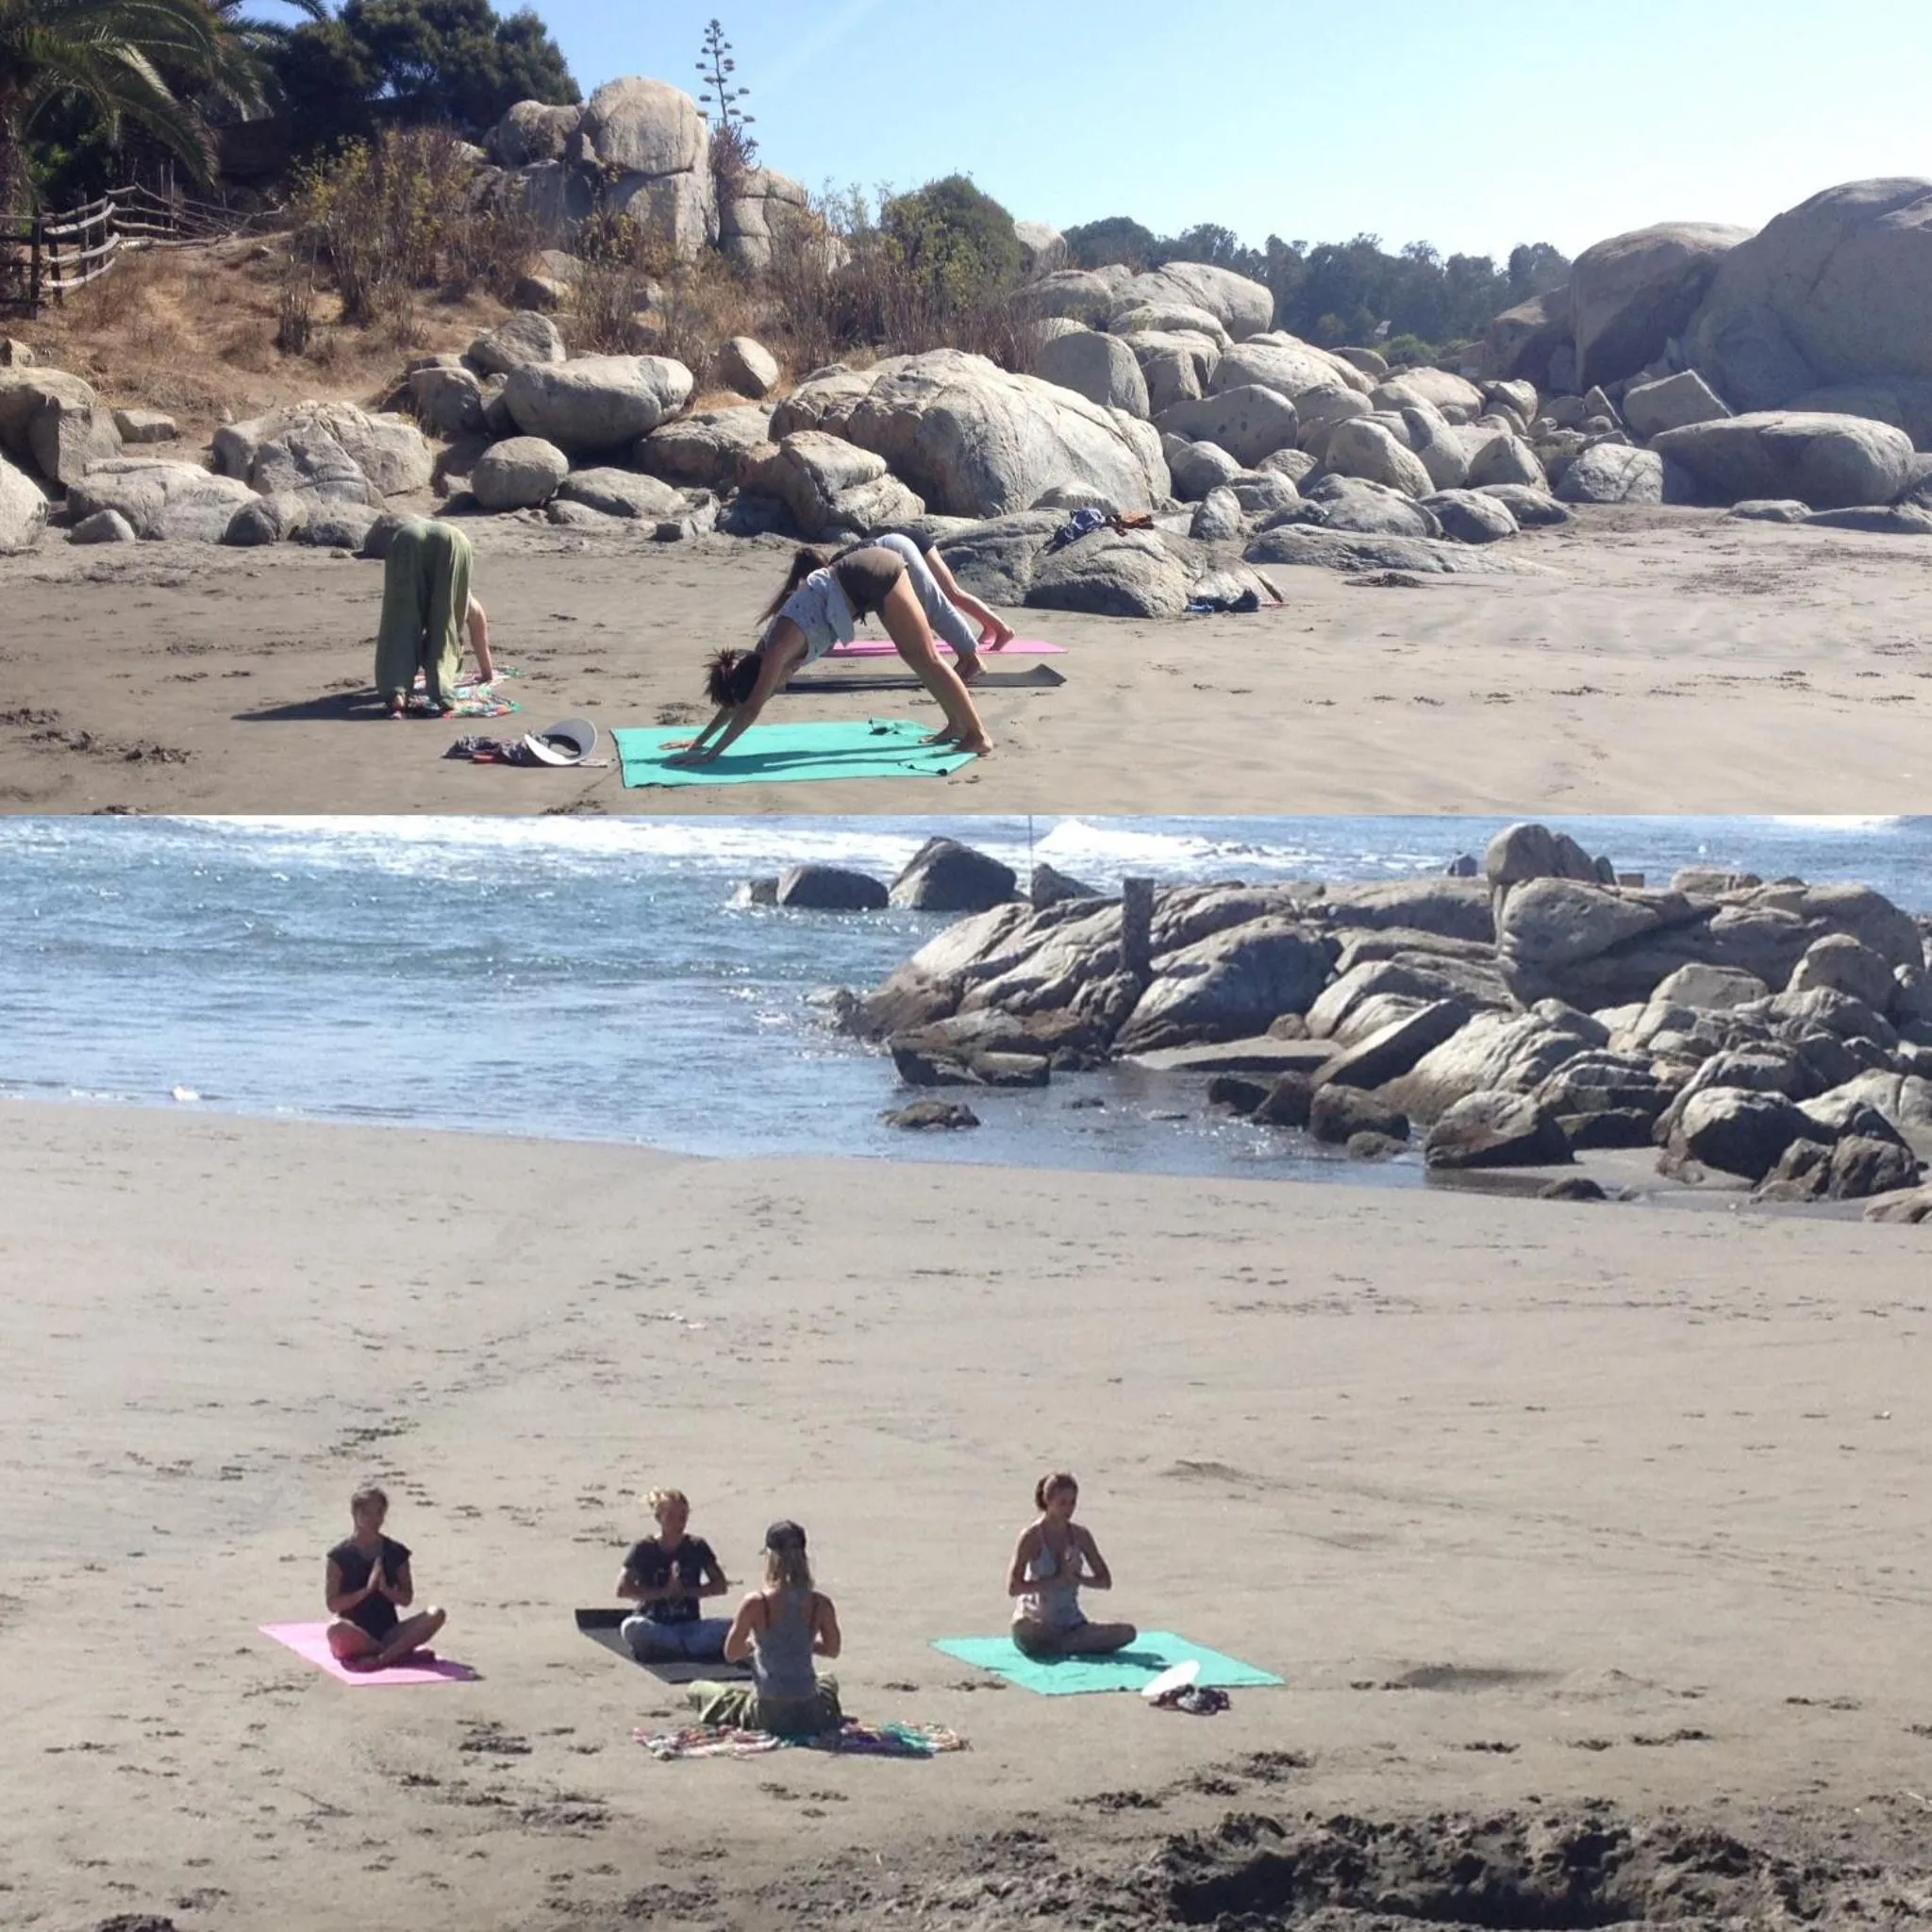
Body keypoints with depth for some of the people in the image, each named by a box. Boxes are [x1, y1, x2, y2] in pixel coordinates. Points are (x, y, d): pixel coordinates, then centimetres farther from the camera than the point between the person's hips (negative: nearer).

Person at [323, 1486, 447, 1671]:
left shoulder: (396, 1553, 9)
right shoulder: (340, 1556, -1)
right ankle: (399, 1653, -27)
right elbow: (332, 1604, -6)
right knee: (336, 1629, -41)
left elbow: (407, 1599, 8)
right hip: (356, 1637, -3)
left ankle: (381, 1658, -33)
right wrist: (366, 1590, -17)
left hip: (388, 1632, 3)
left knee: (435, 1615, -22)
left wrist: (385, 1589, -13)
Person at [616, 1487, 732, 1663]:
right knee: (631, 1627, -38)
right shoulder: (644, 1550, 0)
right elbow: (622, 1589, -9)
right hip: (655, 1627, -2)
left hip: (689, 1626, 2)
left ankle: (660, 1650, -24)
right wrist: (663, 1592, -14)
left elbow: (721, 1586, 6)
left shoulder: (697, 1548, 6)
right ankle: (695, 1648, -24)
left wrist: (687, 1591, -8)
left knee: (730, 1626, -27)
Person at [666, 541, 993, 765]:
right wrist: (700, 740, 19)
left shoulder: (777, 651, -15)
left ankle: (978, 734, 0)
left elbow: (750, 709, -17)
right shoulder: (767, 650, 8)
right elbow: (736, 698, 18)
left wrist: (710, 753, -15)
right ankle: (958, 725, 25)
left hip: (873, 577, -8)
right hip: (863, 576, 8)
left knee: (926, 659, -4)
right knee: (916, 657, 16)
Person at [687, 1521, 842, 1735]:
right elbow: (832, 1649, 7)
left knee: (698, 1690, 21)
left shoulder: (755, 1603, -16)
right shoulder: (820, 1603, -9)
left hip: (769, 1716, -3)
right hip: (810, 1715, 3)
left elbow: (731, 1653, -4)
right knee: (829, 1683, 41)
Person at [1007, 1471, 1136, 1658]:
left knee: (1127, 1632, -18)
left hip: (1072, 1625, 5)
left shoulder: (1080, 1535, 6)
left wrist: (1077, 1577, -12)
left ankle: (1057, 1646, -17)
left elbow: (1106, 1581, 8)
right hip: (1037, 1625, -5)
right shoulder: (1032, 1537, -8)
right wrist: (1058, 1579, -20)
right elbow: (1013, 1587, -15)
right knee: (1023, 1630, -42)